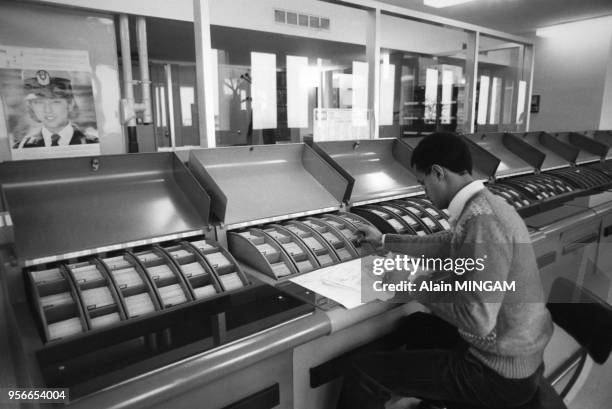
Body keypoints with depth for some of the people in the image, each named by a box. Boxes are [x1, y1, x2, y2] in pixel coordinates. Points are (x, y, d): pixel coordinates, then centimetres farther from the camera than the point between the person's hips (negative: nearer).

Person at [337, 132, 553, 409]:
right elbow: (445, 244, 22)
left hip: (500, 372, -10)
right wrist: (384, 241, 29)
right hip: (516, 350, 10)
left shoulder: (482, 220, -28)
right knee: (413, 327, 30)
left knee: (363, 372, -12)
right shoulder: (484, 205, 4)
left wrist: (412, 288, -18)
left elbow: (478, 318, -31)